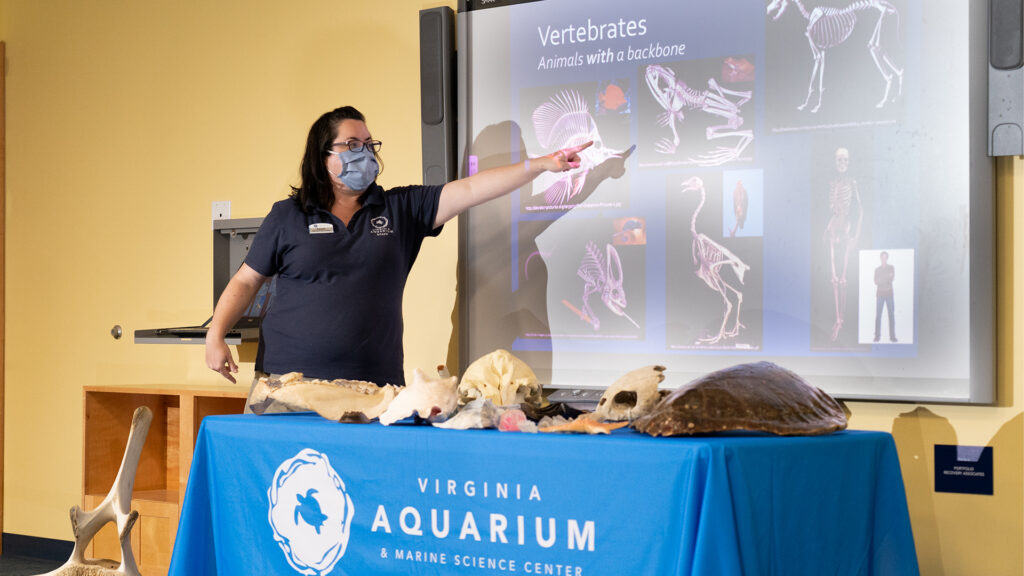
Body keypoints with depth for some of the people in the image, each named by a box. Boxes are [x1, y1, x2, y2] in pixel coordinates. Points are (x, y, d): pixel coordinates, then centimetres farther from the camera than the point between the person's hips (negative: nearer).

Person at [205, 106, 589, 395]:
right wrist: (215, 335, -1)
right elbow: (246, 282, 12)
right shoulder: (287, 215, 8)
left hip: (374, 385, 1)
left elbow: (469, 190, 2)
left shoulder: (401, 209, 10)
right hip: (289, 379, 0)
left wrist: (541, 165, -7)